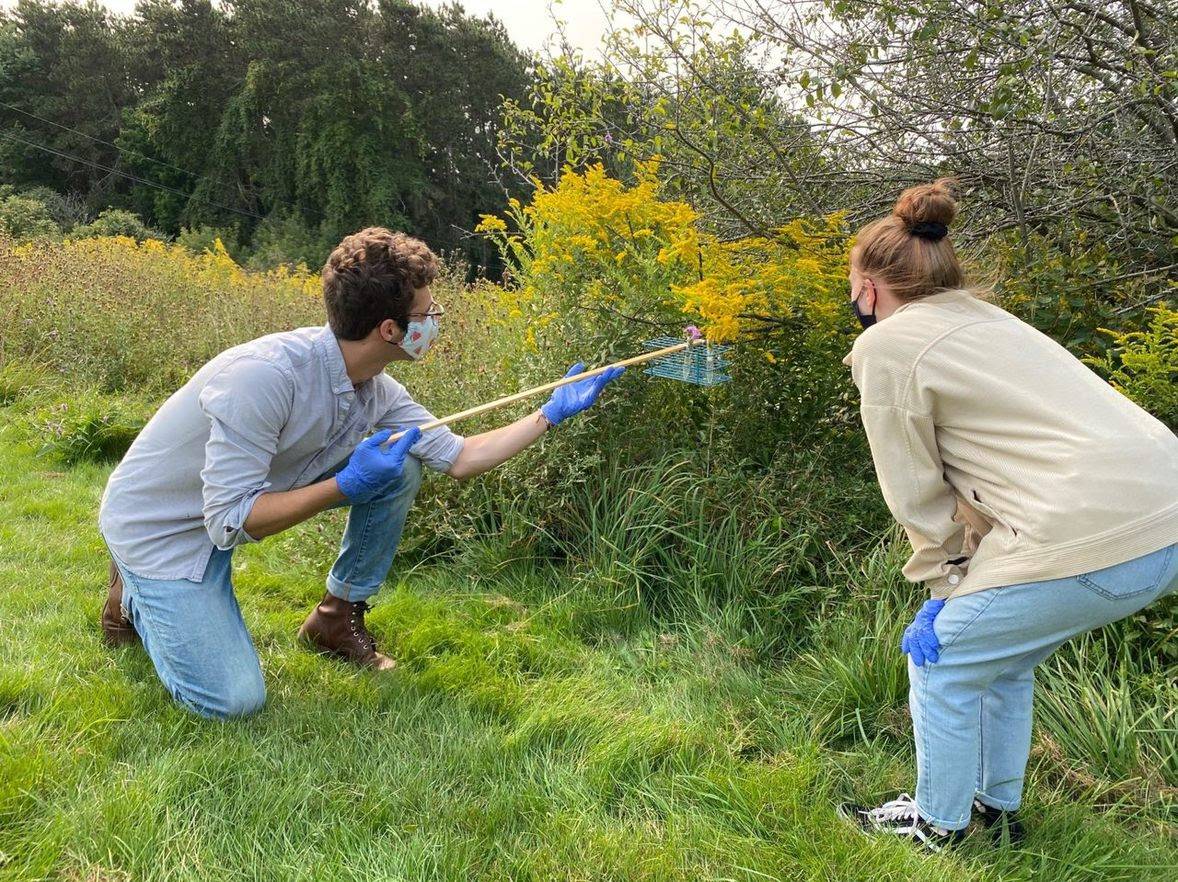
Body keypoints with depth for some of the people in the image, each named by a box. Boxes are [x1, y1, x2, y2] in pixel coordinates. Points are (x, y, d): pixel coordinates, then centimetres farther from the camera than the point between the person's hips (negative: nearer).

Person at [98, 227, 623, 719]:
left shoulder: (376, 391, -10)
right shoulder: (265, 375, -35)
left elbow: (459, 457, 1)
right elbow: (230, 521, -32)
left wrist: (552, 413, -1)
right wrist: (348, 485, -35)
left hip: (228, 506, 7)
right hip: (156, 525, -7)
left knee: (401, 468, -8)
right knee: (232, 699, -16)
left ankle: (338, 616, 9)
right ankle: (135, 597, 11)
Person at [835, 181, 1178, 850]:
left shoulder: (885, 346, -2)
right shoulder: (984, 320, 23)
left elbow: (917, 491, -1)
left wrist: (948, 586, 10)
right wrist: (971, 578, 21)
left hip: (1090, 538, -9)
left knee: (942, 658, 12)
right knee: (1002, 654, 27)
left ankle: (938, 823, 28)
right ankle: (997, 808, 41)